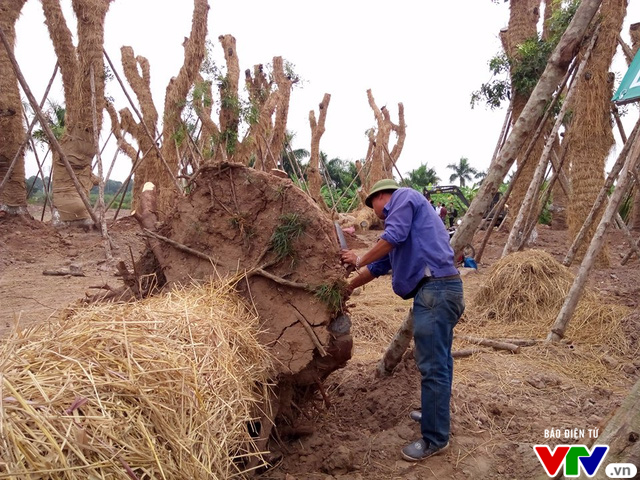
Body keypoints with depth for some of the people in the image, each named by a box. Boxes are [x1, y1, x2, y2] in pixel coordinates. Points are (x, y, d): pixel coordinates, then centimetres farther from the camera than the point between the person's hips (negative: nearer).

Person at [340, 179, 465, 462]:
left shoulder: (404, 197, 2)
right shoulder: (398, 219, 28)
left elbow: (393, 237, -15)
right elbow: (379, 266, 31)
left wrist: (359, 261, -1)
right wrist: (347, 288, 36)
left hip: (435, 290, -10)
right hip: (439, 290, 10)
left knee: (432, 365, -5)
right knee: (438, 360, 21)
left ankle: (435, 438, 5)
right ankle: (436, 414, 37)